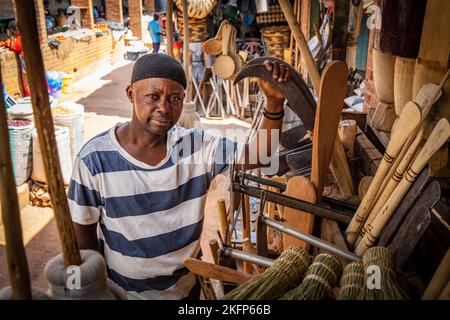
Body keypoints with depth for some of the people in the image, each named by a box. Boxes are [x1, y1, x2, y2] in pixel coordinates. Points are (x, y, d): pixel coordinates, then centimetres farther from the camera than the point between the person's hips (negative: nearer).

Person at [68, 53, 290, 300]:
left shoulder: (197, 145, -14)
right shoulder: (95, 158, -20)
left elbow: (258, 153, -14)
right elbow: (83, 231, -10)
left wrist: (274, 100, -29)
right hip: (121, 292, -2)